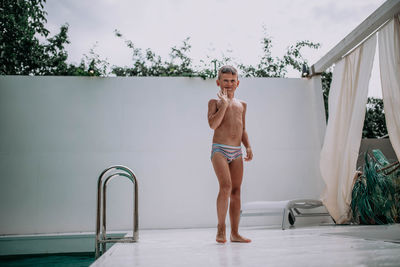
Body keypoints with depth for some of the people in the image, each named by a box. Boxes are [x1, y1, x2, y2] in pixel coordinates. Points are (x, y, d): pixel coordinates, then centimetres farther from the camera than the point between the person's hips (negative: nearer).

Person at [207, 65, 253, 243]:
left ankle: (235, 233, 9)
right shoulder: (215, 102, 4)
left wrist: (248, 147, 11)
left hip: (237, 152, 5)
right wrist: (224, 104, -10)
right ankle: (221, 229, -8)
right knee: (226, 186, -20)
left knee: (236, 191, 3)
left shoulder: (241, 104, 19)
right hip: (219, 150, -5)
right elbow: (213, 124, -13)